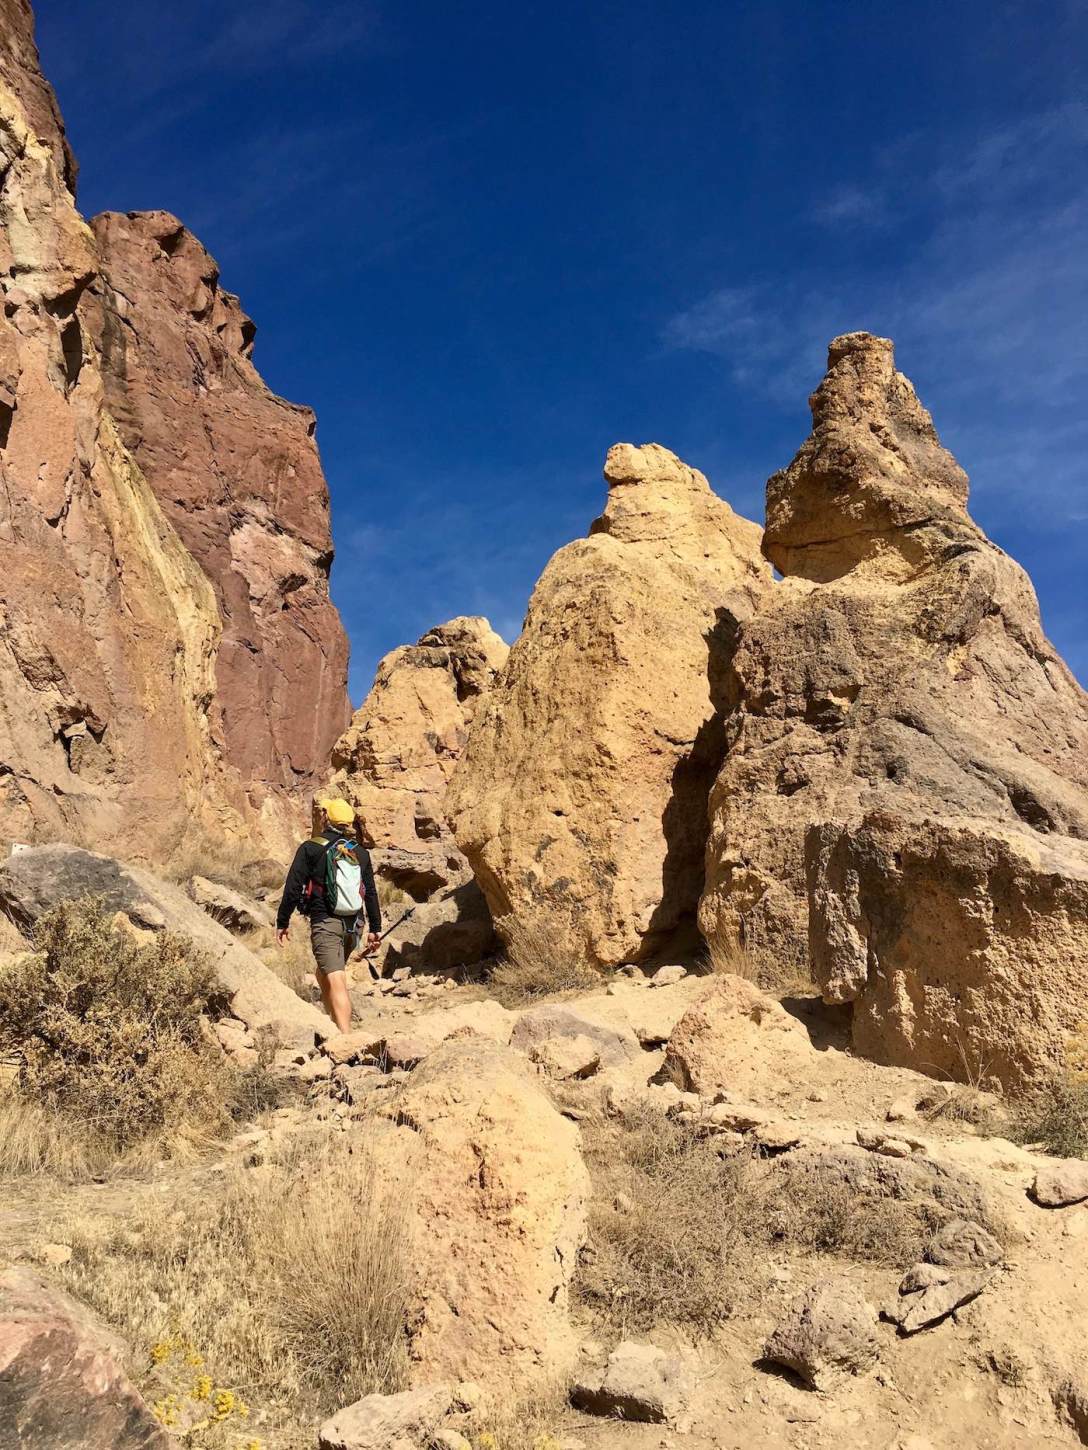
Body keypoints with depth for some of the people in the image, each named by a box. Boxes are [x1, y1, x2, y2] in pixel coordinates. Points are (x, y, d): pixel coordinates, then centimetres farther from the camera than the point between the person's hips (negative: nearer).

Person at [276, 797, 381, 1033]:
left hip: (325, 922, -5)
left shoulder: (311, 848, -1)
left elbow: (293, 887, -4)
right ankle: (335, 1025, 24)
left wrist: (282, 922, 4)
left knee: (335, 980, -15)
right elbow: (371, 893, 13)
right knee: (324, 973, 24)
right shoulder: (361, 853, 11)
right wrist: (375, 929, 18)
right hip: (353, 925, 5)